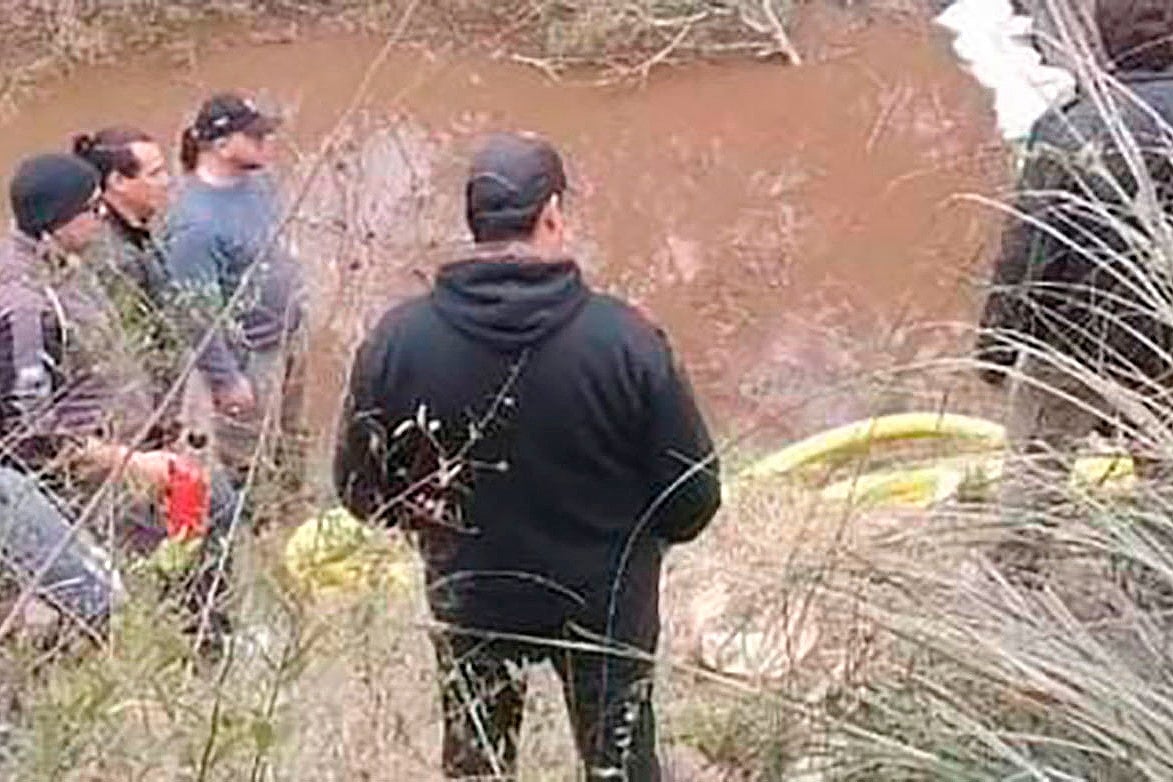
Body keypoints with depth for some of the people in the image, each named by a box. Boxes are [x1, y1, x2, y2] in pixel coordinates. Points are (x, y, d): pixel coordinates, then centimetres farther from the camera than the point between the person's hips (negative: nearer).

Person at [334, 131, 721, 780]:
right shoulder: (624, 340, -24)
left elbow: (361, 490, -6)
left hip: (470, 600, 2)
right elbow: (693, 498, -15)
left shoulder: (396, 342, -18)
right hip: (604, 600, -1)